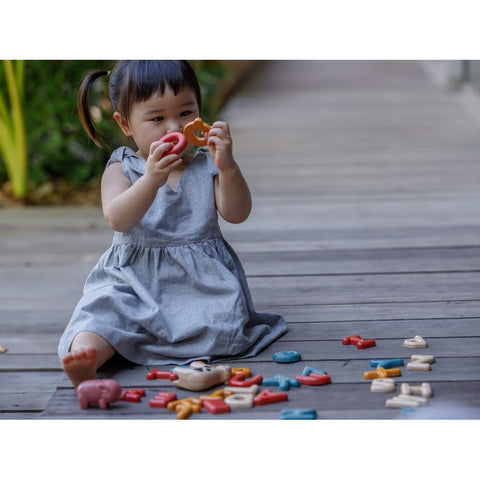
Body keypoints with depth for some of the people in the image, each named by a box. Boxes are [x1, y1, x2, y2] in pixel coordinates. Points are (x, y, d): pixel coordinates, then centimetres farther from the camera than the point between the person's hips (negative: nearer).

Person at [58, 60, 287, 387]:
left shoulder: (206, 166, 9)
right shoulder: (122, 169, 3)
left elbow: (237, 214, -6)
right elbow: (118, 220, -16)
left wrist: (228, 167, -23)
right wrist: (151, 179, -34)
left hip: (201, 279, 2)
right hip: (134, 280, -1)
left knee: (224, 323, -28)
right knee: (104, 309, -31)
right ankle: (84, 355, -58)